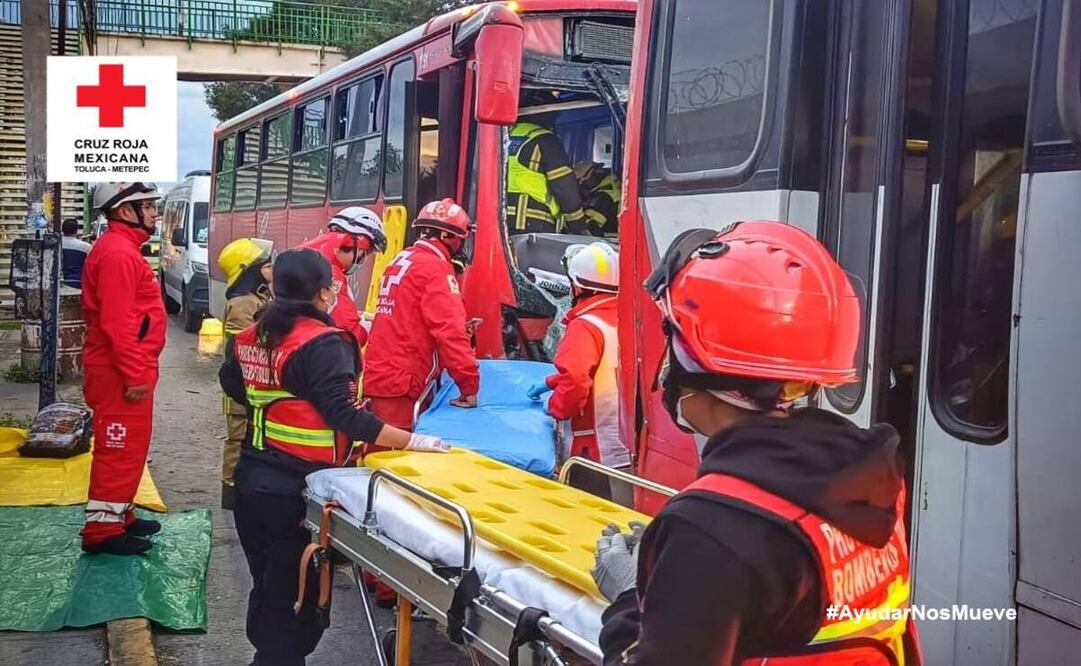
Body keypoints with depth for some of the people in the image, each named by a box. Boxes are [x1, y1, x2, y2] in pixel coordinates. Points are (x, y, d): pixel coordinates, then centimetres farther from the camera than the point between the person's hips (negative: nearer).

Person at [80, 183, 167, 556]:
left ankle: (118, 515, 28)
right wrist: (134, 374, -23)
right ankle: (102, 529, 2)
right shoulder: (117, 253, -17)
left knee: (129, 448, 18)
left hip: (128, 370, 11)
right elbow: (116, 322, -24)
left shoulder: (123, 249, 17)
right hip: (121, 374, -11)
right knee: (120, 450, -5)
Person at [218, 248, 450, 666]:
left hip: (252, 479, 8)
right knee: (294, 595, 6)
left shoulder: (250, 337, 4)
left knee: (266, 585, 21)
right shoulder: (323, 344, -19)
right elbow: (344, 415, -25)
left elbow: (232, 385, 20)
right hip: (296, 489, -7)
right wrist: (411, 441, -21)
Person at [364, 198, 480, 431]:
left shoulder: (400, 262, 16)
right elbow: (448, 330, -19)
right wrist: (470, 385, -17)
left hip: (381, 377, 9)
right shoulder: (434, 268, -12)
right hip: (402, 384, -9)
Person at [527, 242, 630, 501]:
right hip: (629, 440, 7)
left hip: (598, 450, -7)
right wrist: (550, 383, 27)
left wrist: (556, 407, -9)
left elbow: (575, 379, -29)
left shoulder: (585, 326, -15)